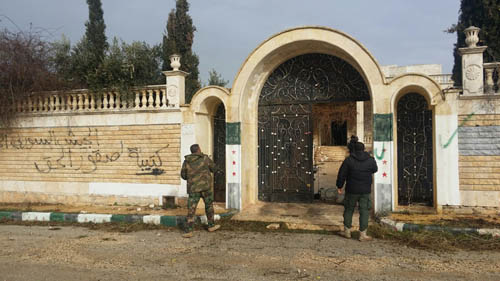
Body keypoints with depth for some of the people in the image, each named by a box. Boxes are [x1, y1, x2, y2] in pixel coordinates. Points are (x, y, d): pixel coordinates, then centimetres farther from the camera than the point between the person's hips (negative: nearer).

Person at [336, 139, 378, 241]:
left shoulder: (348, 160, -9)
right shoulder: (370, 160, -3)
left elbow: (341, 174, -5)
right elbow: (375, 170, 16)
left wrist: (339, 186, 6)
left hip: (352, 190, 0)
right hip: (365, 191, 1)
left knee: (349, 209, 14)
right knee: (364, 211, 7)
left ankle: (347, 231, 22)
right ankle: (362, 234, 6)